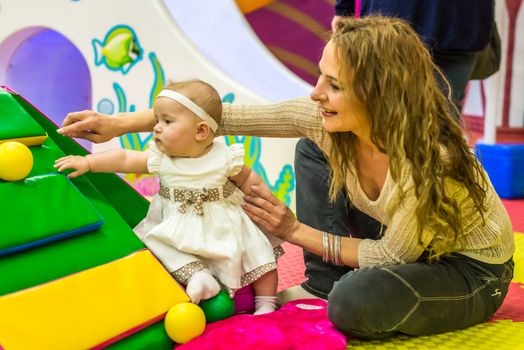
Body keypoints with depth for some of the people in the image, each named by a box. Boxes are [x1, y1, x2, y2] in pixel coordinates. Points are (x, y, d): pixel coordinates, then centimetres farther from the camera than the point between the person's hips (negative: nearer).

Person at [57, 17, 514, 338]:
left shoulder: (429, 159, -37)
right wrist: (119, 123, -20)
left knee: (353, 301, -36)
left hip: (474, 270, -6)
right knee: (313, 145, -5)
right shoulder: (329, 120, -21)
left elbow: (391, 257, -24)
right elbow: (230, 116, -18)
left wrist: (296, 232, -20)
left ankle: (330, 293, 1)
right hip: (399, 245, 6)